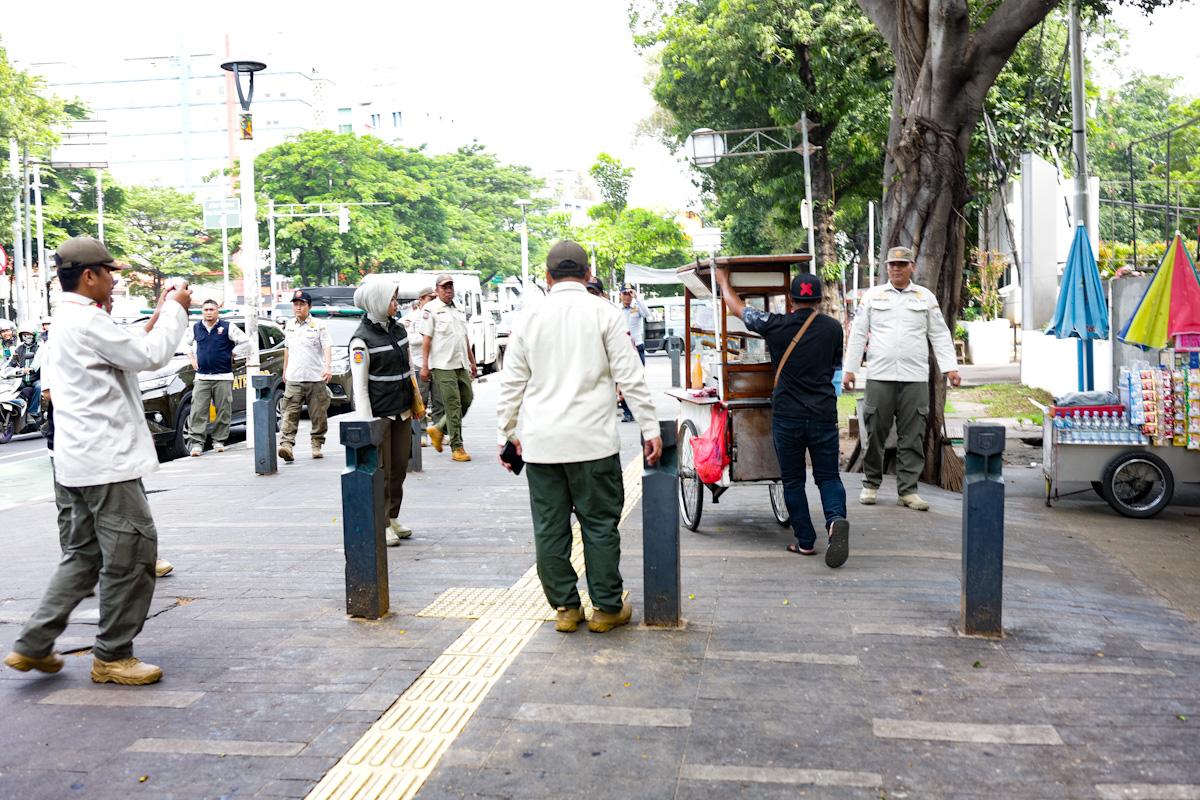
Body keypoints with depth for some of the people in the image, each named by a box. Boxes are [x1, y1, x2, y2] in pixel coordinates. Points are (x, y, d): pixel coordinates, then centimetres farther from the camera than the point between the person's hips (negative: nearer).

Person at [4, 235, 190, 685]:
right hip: (107, 460, -11)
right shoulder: (88, 320, -16)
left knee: (85, 554, 17)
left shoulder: (69, 319, 17)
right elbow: (152, 356, -16)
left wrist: (160, 317, 15)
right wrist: (175, 309, -3)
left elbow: (129, 354, 20)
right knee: (132, 554, -2)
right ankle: (112, 656, 8)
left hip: (85, 460, 11)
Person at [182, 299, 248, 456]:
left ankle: (219, 441, 12)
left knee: (223, 411, 1)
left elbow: (245, 342, 2)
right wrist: (192, 359, 14)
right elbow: (185, 343, 27)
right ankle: (197, 443, -7)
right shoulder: (195, 329, 10)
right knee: (198, 411, -7)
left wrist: (231, 355, 1)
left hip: (223, 377, -2)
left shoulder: (228, 328, 0)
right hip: (202, 377, 2)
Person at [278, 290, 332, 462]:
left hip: (316, 378, -3)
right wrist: (285, 370, 28)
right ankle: (286, 444, -16)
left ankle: (317, 445, 16)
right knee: (290, 414, -9)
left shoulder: (319, 325, -1)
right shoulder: (289, 325, 14)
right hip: (293, 379, 3)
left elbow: (327, 348, -9)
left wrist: (328, 367, -24)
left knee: (318, 415, 4)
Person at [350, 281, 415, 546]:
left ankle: (393, 518, 25)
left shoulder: (398, 329, 10)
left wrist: (415, 402, 17)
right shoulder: (362, 339, -12)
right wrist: (366, 422, -17)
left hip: (402, 412, 7)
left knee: (399, 469, 12)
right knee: (380, 473, 0)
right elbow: (359, 385, -13)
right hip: (379, 414, -7)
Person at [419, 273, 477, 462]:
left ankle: (438, 429, 23)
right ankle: (456, 447, -2)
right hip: (443, 365, -7)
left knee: (466, 400, 6)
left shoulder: (458, 310, 19)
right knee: (453, 406, -7)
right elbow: (426, 339, -8)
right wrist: (425, 366, -14)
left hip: (461, 365, 7)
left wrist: (472, 362, 22)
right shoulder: (431, 309, -3)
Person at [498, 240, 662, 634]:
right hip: (592, 439, -2)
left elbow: (511, 383, 10)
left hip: (540, 442, 3)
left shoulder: (531, 317, 6)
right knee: (600, 524, 6)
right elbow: (630, 376, -5)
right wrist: (651, 429, -2)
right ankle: (607, 608, 13)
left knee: (549, 528, 9)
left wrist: (508, 432, 19)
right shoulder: (603, 312, -1)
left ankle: (565, 607, 16)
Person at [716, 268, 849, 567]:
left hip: (787, 415, -1)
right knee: (828, 476, 8)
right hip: (824, 414, 1)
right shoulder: (833, 328, 2)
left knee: (793, 481, 10)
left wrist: (724, 281, 26)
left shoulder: (776, 326, -5)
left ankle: (805, 541, 12)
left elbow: (738, 308, 9)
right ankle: (836, 518, -19)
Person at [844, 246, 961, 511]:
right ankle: (871, 484, 15)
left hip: (915, 377, 1)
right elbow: (858, 334, 9)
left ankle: (908, 490, 6)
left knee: (912, 437, 0)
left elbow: (940, 335, 11)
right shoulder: (873, 296, 10)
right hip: (879, 376, 0)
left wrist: (950, 367, 1)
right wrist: (849, 369, 4)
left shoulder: (926, 297, 12)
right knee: (875, 433, 2)